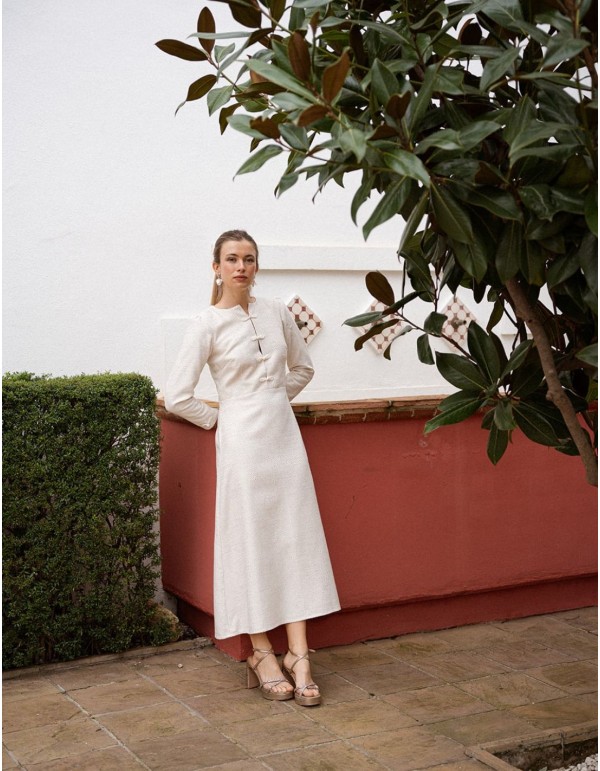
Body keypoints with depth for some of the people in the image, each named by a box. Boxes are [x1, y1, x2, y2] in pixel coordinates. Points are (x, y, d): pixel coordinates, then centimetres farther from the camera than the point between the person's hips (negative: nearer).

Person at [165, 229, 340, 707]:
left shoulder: (277, 313, 7)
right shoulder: (208, 325, -6)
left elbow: (302, 368, 22)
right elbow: (177, 396, -9)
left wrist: (274, 400, 12)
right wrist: (218, 419, 0)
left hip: (285, 434, 5)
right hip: (242, 440, -4)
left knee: (296, 538, 1)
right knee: (250, 543, 1)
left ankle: (298, 656, 4)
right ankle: (262, 655, 12)